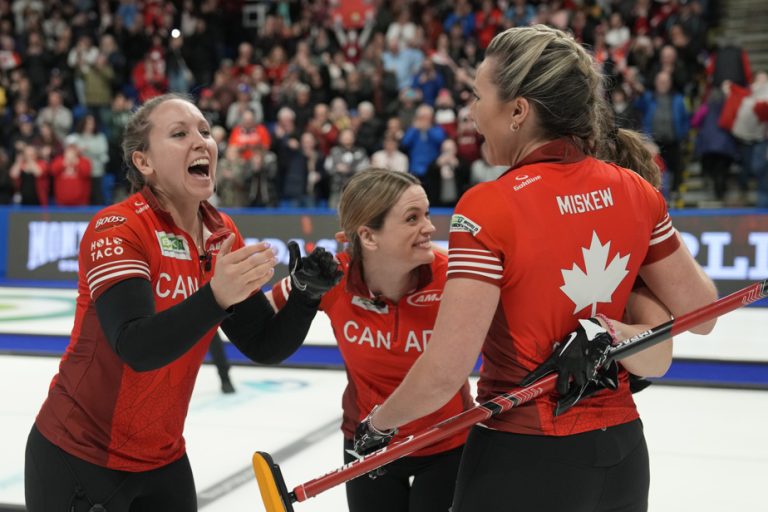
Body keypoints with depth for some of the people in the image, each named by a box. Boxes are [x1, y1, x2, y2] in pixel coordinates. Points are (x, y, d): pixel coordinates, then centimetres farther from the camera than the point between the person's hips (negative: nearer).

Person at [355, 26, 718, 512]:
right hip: (623, 453, 5)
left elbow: (445, 372, -22)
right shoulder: (637, 191, -4)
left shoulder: (488, 208, -20)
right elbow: (701, 315, 4)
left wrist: (378, 424, -5)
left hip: (523, 461, -5)